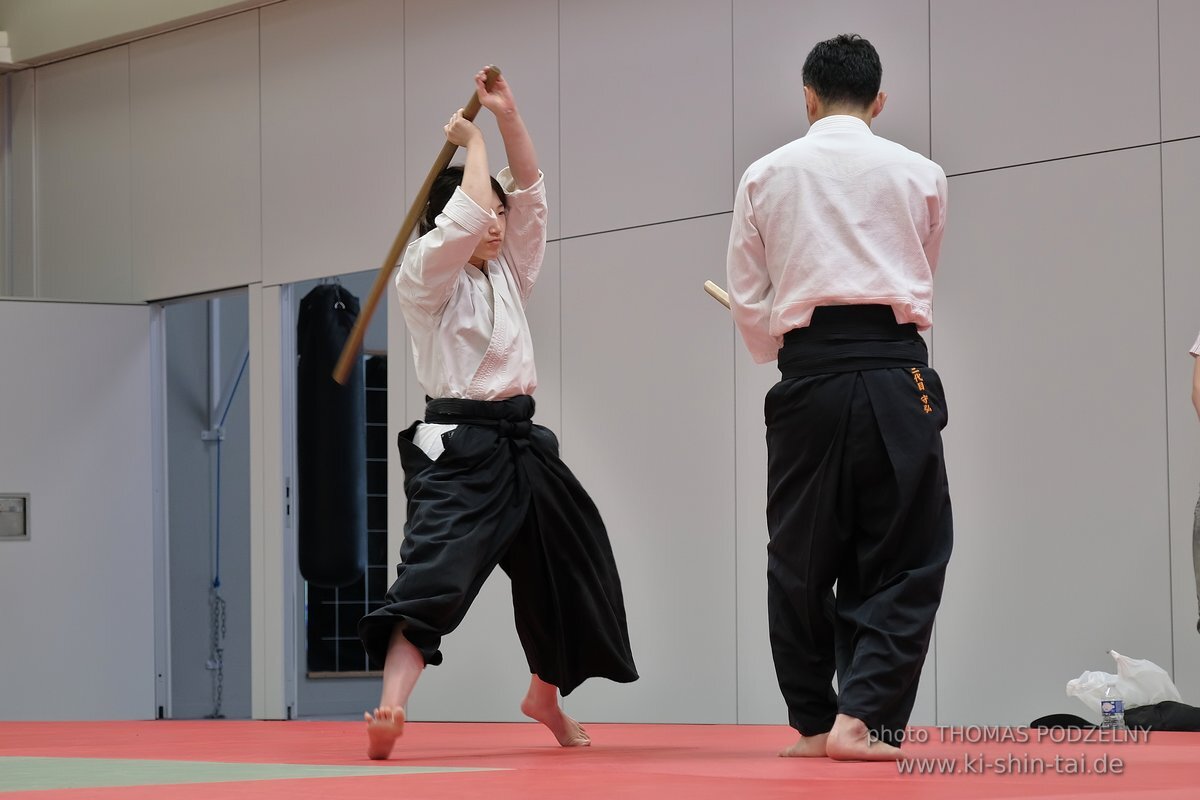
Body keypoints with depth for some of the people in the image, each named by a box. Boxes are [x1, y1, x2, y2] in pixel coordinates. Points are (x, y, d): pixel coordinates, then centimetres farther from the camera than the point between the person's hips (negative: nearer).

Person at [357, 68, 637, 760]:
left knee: (564, 570, 19)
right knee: (436, 571, -26)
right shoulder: (426, 276, -6)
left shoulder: (508, 274, 15)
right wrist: (472, 143, -8)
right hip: (459, 447, -8)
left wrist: (509, 115, 0)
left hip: (519, 445, 9)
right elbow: (467, 217, -22)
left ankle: (545, 696, 39)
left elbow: (531, 193, 8)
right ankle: (390, 708, -37)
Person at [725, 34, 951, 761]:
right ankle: (859, 717, -10)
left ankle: (813, 723, 18)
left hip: (808, 377, 1)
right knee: (903, 561, 3)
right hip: (894, 370, -1)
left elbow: (748, 297, 9)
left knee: (801, 560, 13)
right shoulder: (919, 175, 5)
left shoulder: (766, 176, 6)